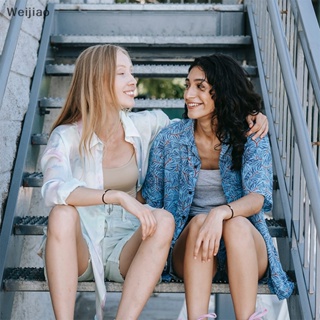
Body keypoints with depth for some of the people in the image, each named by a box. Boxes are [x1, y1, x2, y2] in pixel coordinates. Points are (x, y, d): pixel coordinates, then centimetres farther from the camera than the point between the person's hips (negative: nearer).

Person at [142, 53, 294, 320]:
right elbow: (150, 201, 7)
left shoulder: (252, 139, -4)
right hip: (188, 252, 1)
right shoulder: (169, 139, 2)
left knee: (236, 223, -33)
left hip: (244, 245, -1)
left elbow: (258, 197, -19)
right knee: (198, 221, -31)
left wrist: (221, 213, -38)